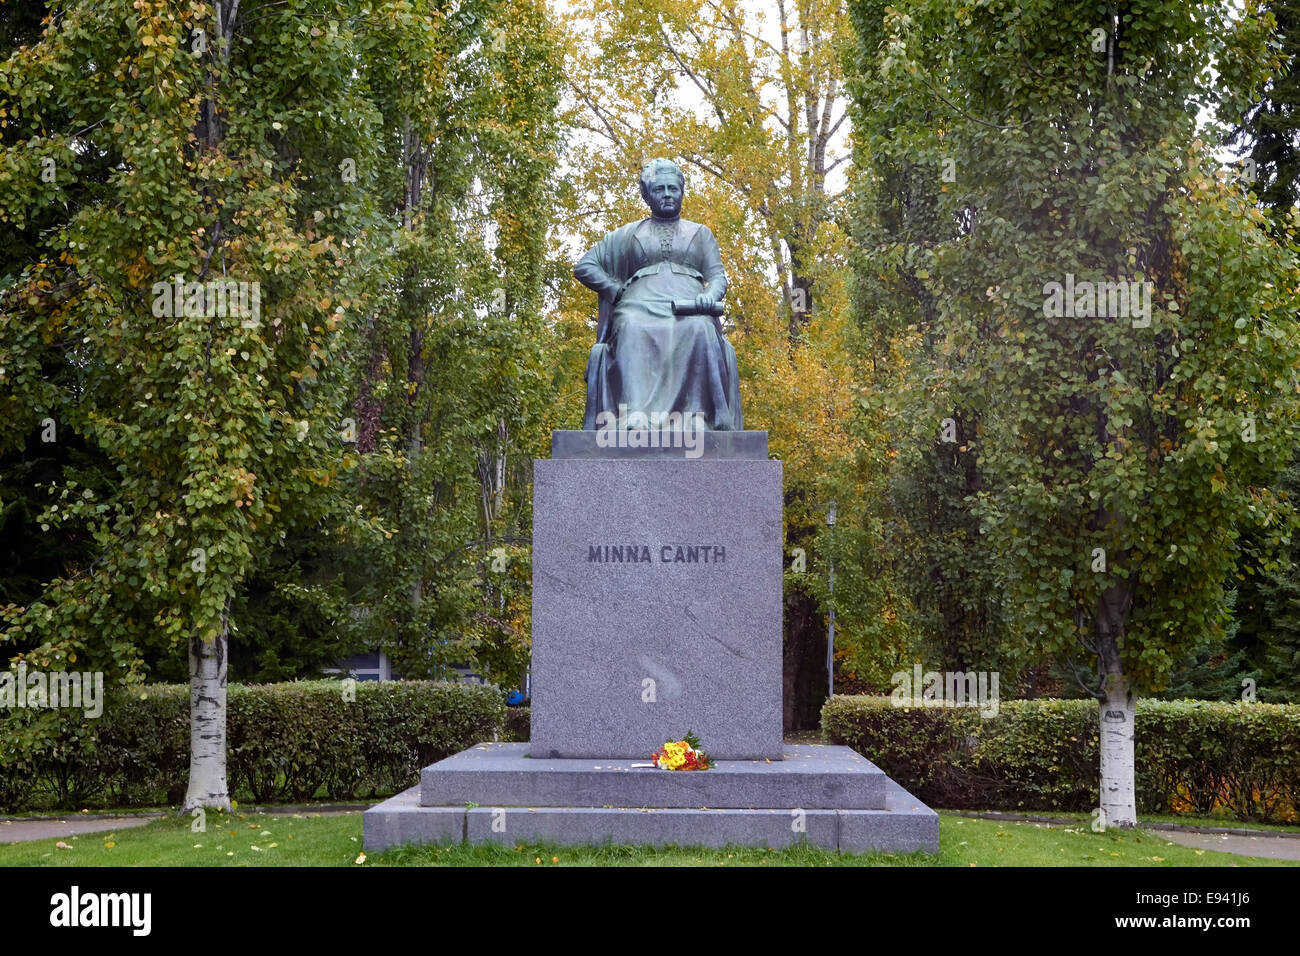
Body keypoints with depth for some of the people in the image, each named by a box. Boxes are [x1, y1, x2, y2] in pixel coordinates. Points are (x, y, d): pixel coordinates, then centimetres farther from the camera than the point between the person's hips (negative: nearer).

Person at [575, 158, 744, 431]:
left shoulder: (700, 233, 27)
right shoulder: (628, 234, 25)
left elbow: (718, 276, 16)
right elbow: (584, 266, 21)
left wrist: (710, 294, -8)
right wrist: (620, 291, 6)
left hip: (689, 309, 0)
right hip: (641, 307, 0)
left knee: (701, 330, -38)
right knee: (631, 330, -39)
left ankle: (699, 416, -47)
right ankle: (635, 414, -55)